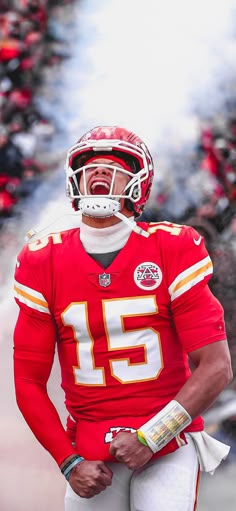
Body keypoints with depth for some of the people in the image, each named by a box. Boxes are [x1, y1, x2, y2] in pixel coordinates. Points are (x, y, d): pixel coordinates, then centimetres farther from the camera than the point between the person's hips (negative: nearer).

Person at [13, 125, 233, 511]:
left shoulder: (173, 251, -3)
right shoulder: (43, 263, 3)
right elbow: (29, 381, 6)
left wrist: (150, 437, -11)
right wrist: (69, 462, -3)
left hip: (166, 448, -2)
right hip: (89, 449, 2)